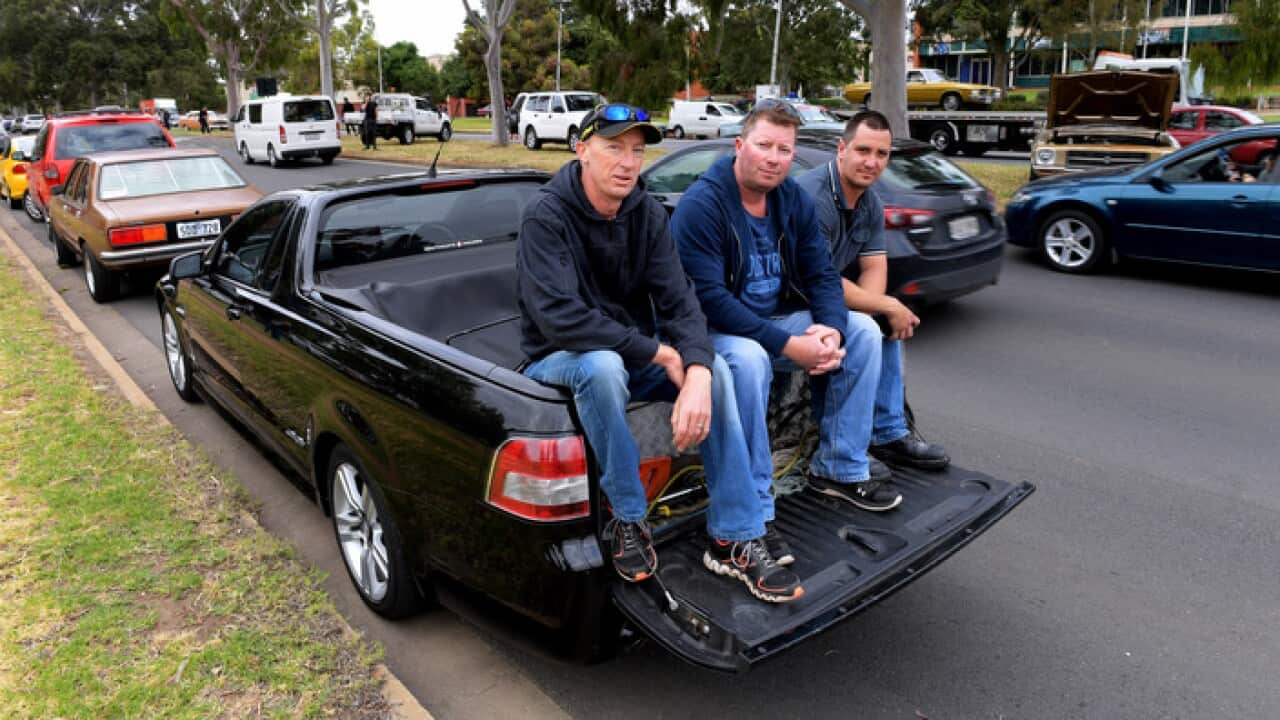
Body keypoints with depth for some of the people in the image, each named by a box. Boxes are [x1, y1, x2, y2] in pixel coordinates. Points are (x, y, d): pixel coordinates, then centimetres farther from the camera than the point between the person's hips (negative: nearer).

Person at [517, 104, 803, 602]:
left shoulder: (647, 214, -2)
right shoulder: (546, 216, -18)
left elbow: (678, 300, -10)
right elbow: (558, 318, -30)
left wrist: (697, 373, -31)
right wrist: (659, 354, -27)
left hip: (634, 354, 5)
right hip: (560, 360, -5)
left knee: (716, 369, -19)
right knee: (602, 365, -39)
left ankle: (734, 541, -14)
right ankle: (627, 520, -19)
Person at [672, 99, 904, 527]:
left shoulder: (794, 200, 4)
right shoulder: (701, 205, -18)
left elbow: (822, 275, 4)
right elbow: (708, 299, -26)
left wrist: (833, 330, -18)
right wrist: (788, 345, -29)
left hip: (779, 319, 8)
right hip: (715, 331, -7)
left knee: (862, 331, -3)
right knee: (749, 358, -39)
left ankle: (840, 468, 5)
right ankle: (753, 511, -27)